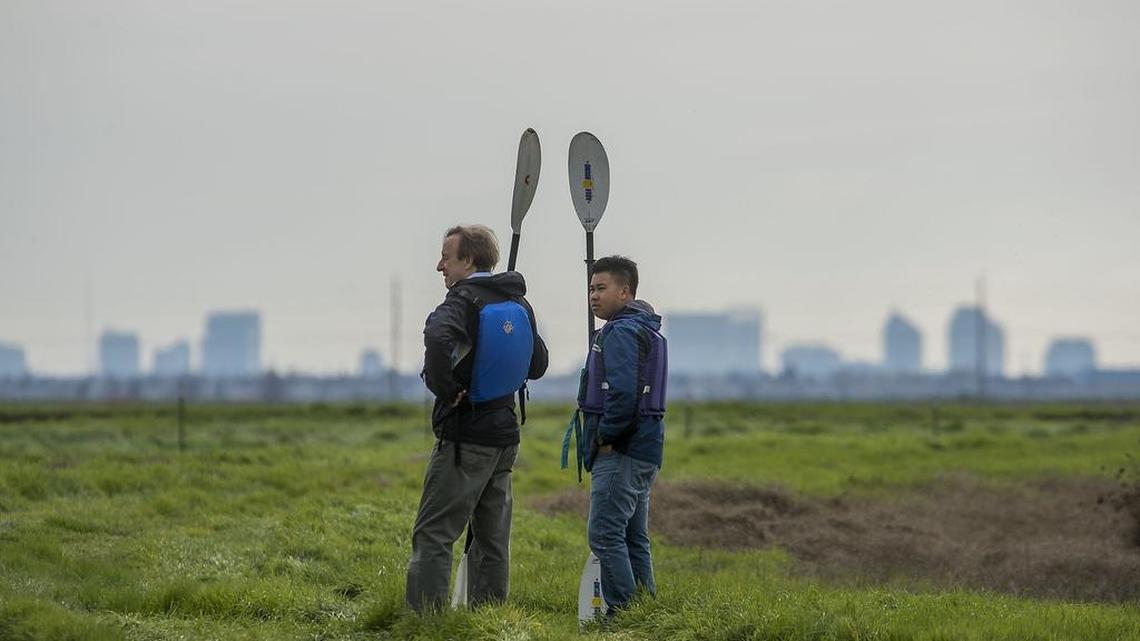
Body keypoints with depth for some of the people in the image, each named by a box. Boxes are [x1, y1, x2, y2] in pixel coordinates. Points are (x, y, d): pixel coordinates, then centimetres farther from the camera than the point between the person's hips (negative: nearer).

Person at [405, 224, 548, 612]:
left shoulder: (464, 301, -13)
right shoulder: (519, 305, 11)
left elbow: (438, 337, -35)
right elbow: (538, 365, 23)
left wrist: (443, 387, -22)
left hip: (465, 436, -8)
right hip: (505, 435, 8)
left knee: (433, 533, -7)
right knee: (492, 537, 13)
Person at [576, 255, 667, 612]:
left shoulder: (621, 332, -12)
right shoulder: (650, 331, 19)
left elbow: (623, 393, -25)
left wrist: (605, 435, -14)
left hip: (620, 454, -10)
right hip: (645, 454, 10)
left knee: (605, 536, -11)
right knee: (634, 540, 13)